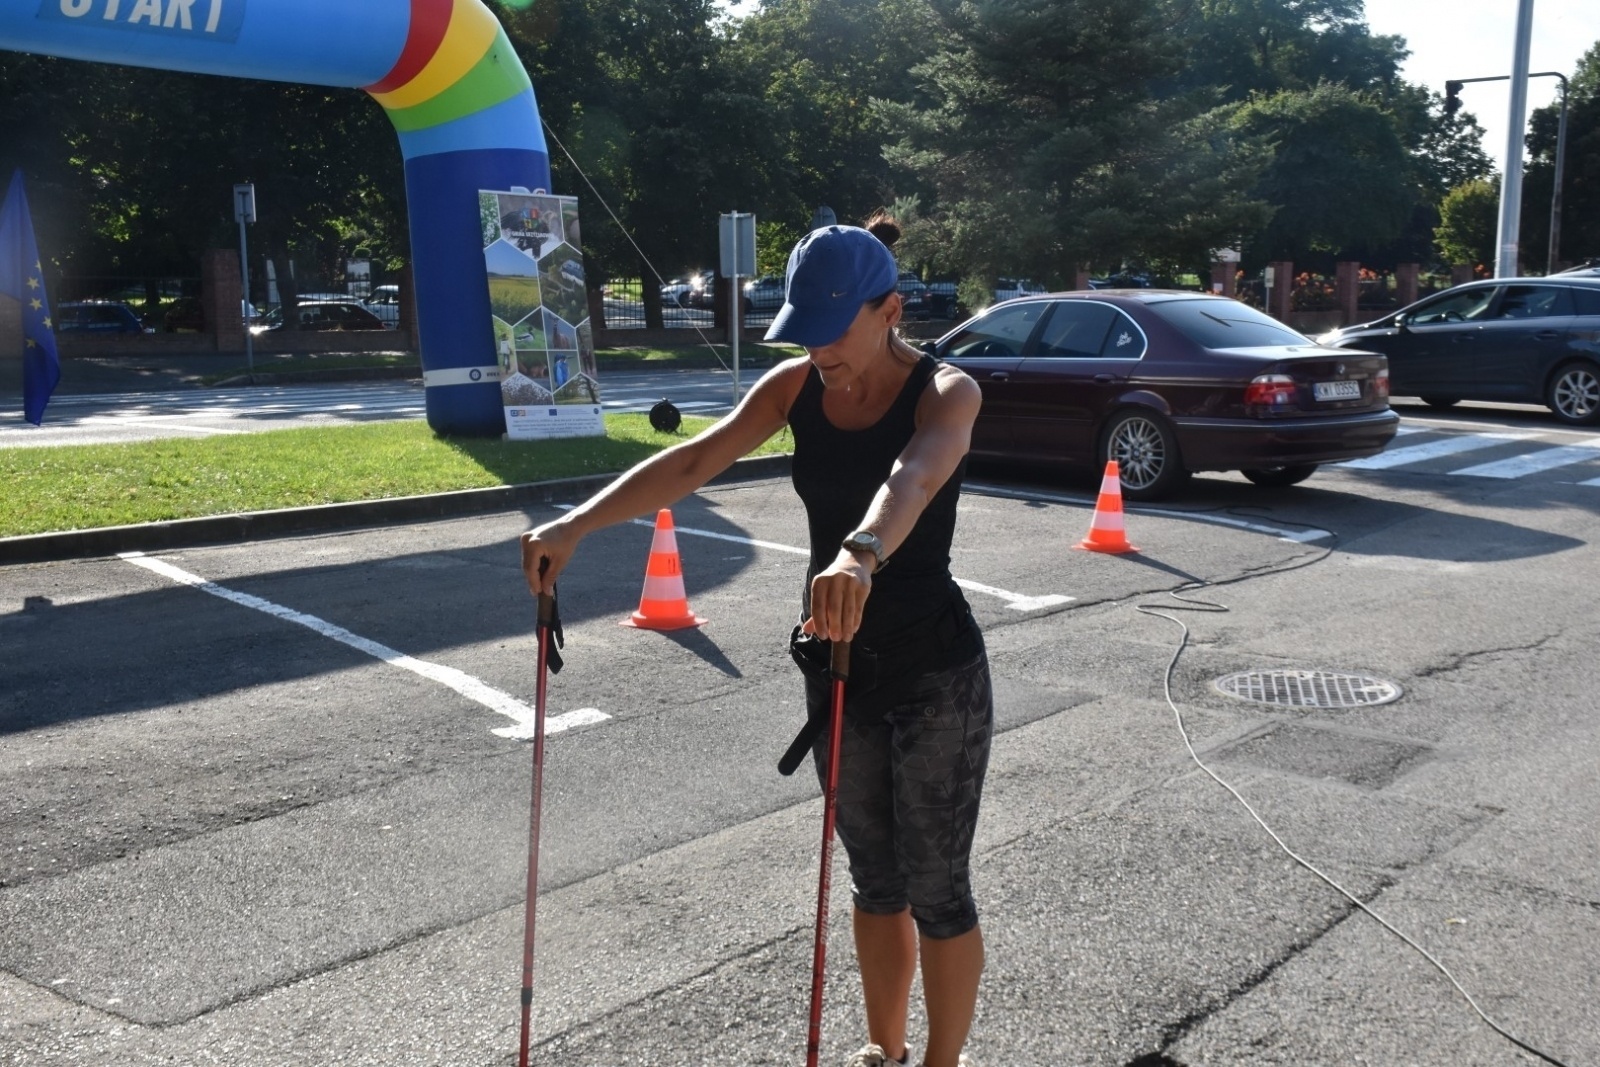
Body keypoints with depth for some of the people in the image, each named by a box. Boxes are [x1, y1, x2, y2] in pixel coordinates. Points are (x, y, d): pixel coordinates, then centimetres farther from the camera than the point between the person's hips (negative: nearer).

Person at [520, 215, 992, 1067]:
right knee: (873, 877, 19)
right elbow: (689, 463, -12)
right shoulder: (796, 386, -2)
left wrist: (860, 554, -61)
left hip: (936, 675, -5)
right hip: (836, 666, 5)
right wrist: (576, 525, -25)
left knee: (936, 888, 6)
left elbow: (914, 477, -40)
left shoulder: (946, 392, -17)